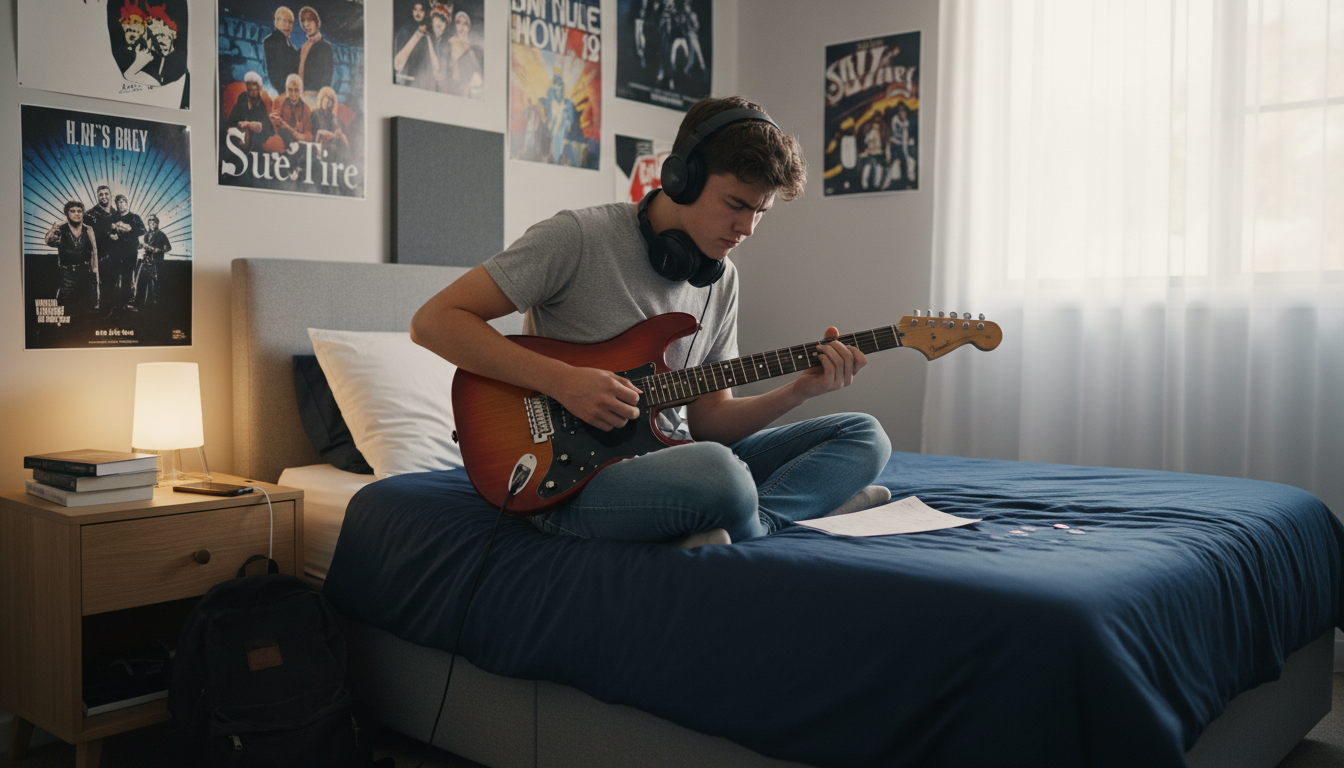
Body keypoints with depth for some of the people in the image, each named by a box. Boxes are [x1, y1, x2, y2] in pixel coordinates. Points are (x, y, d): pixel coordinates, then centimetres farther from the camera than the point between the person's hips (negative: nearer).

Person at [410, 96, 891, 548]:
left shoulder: (721, 279, 8)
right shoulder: (578, 239, -12)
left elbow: (708, 419, 9)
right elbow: (433, 321, -14)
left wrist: (800, 390, -7)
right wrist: (562, 382, -22)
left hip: (664, 456, 8)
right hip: (568, 478, -7)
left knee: (864, 436, -2)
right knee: (716, 471, -40)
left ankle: (752, 526, -22)